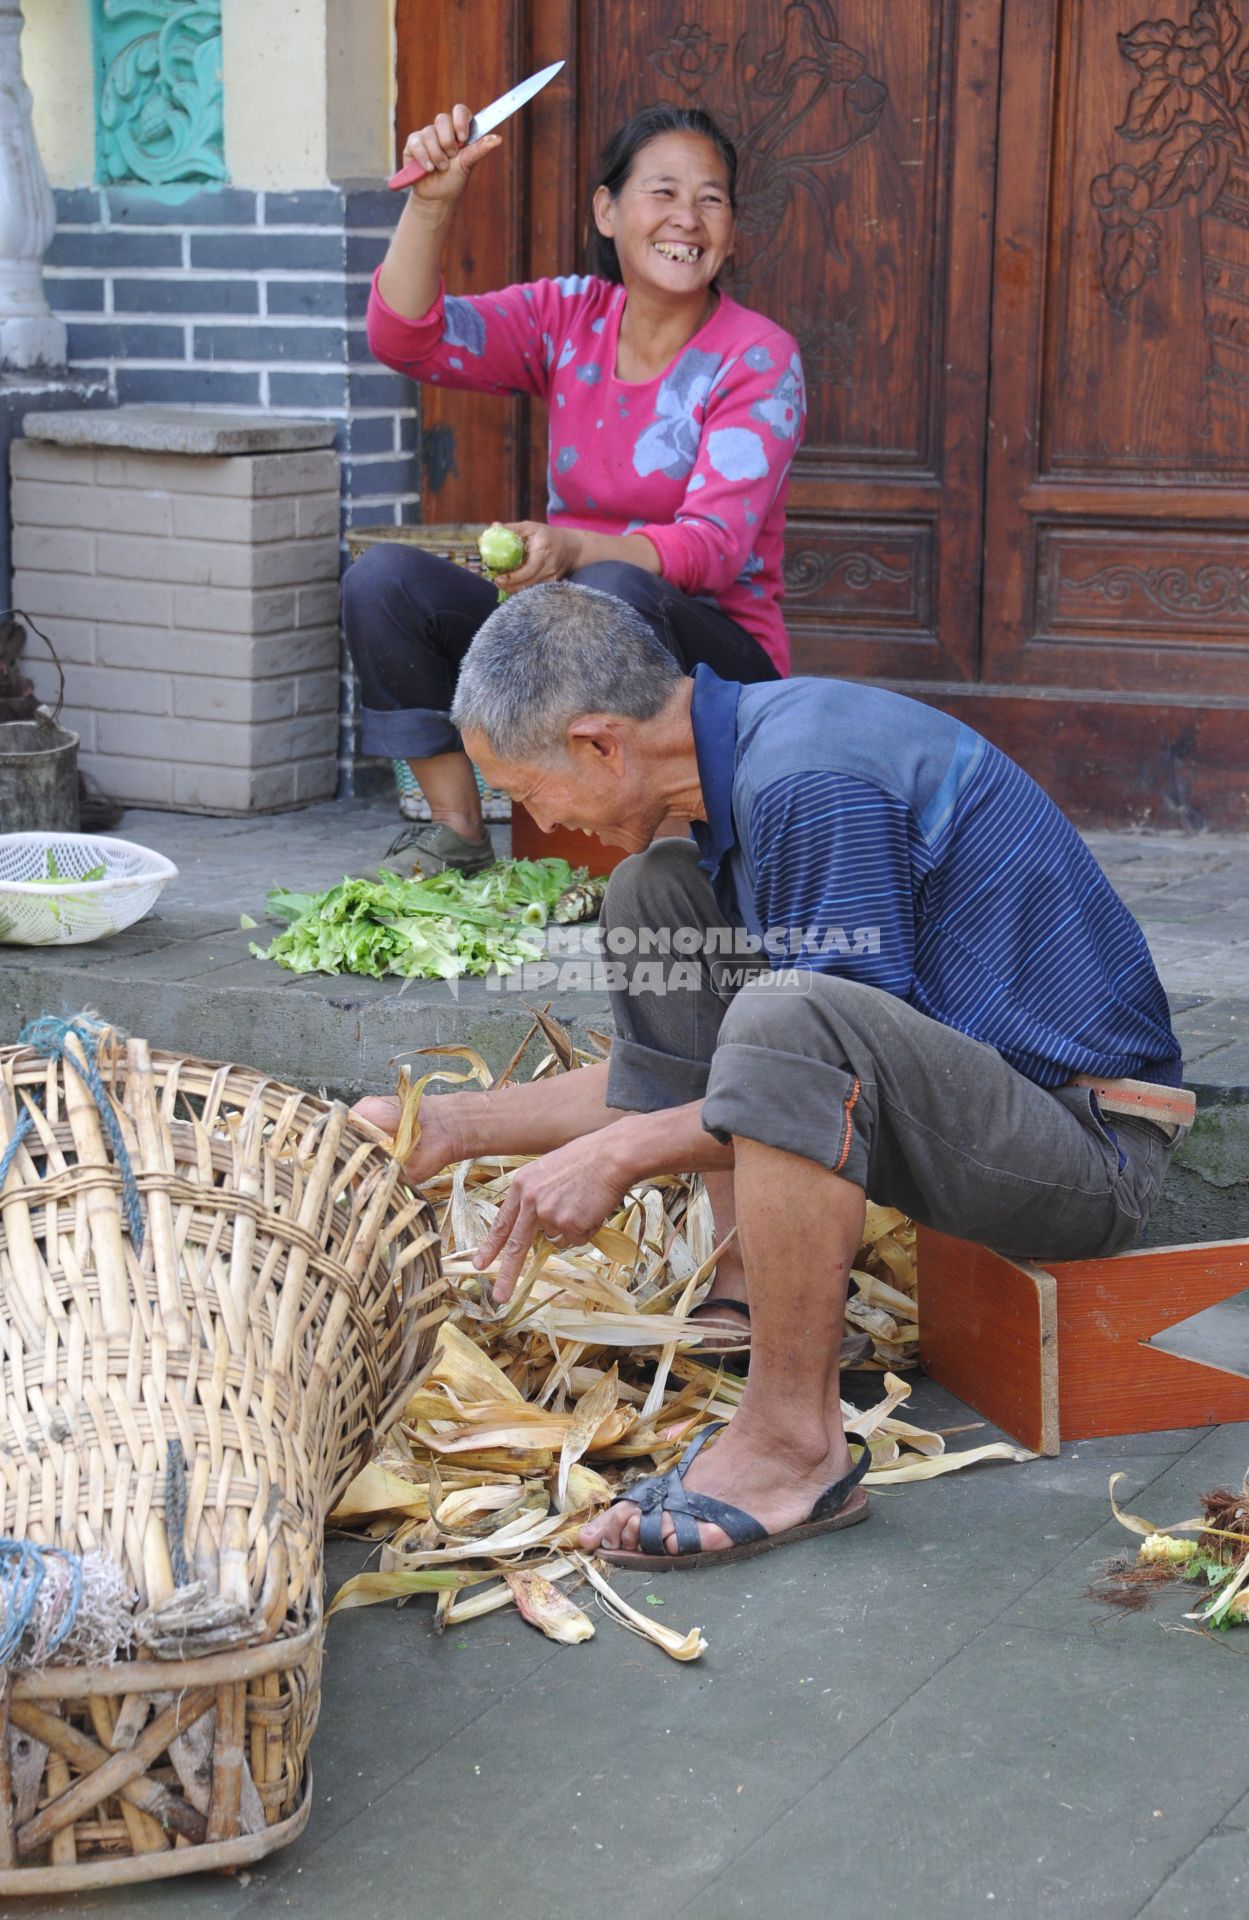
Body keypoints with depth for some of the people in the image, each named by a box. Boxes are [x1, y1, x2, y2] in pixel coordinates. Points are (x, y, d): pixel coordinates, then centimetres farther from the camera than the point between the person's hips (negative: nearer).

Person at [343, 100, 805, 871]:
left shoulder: (759, 359, -10)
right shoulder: (569, 318, 3)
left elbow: (715, 545, -22)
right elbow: (407, 339, -10)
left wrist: (576, 550, -41)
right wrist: (432, 203, -26)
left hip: (715, 651, -4)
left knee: (612, 590, -37)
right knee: (383, 578, -16)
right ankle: (457, 836, -9)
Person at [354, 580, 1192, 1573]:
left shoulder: (809, 782, -22)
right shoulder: (743, 753, 8)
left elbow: (821, 1056, -22)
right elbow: (688, 1077, 15)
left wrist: (618, 1155, -16)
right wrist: (454, 1129, 14)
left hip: (1087, 1145, -10)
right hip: (961, 1079, 10)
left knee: (786, 1016, -37)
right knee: (654, 891, 10)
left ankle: (794, 1447, -22)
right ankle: (747, 1283, 6)